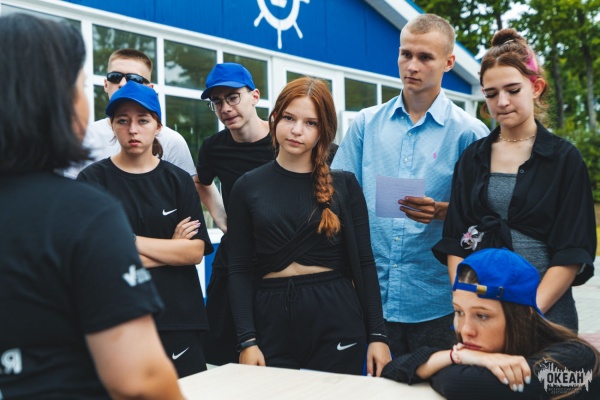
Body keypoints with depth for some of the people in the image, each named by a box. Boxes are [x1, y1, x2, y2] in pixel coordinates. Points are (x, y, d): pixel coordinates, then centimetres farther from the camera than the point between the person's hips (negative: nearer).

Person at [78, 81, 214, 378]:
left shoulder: (178, 181, 7)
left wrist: (129, 241, -10)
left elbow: (195, 251, -3)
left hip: (179, 319, 2)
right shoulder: (92, 180, 0)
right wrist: (170, 249, -5)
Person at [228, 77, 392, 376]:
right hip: (273, 320, 1)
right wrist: (246, 340, -8)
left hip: (336, 319, 0)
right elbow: (239, 270, 0)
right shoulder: (247, 187, 3)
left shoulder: (344, 185, 3)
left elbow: (363, 263, 2)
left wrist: (377, 335, -2)